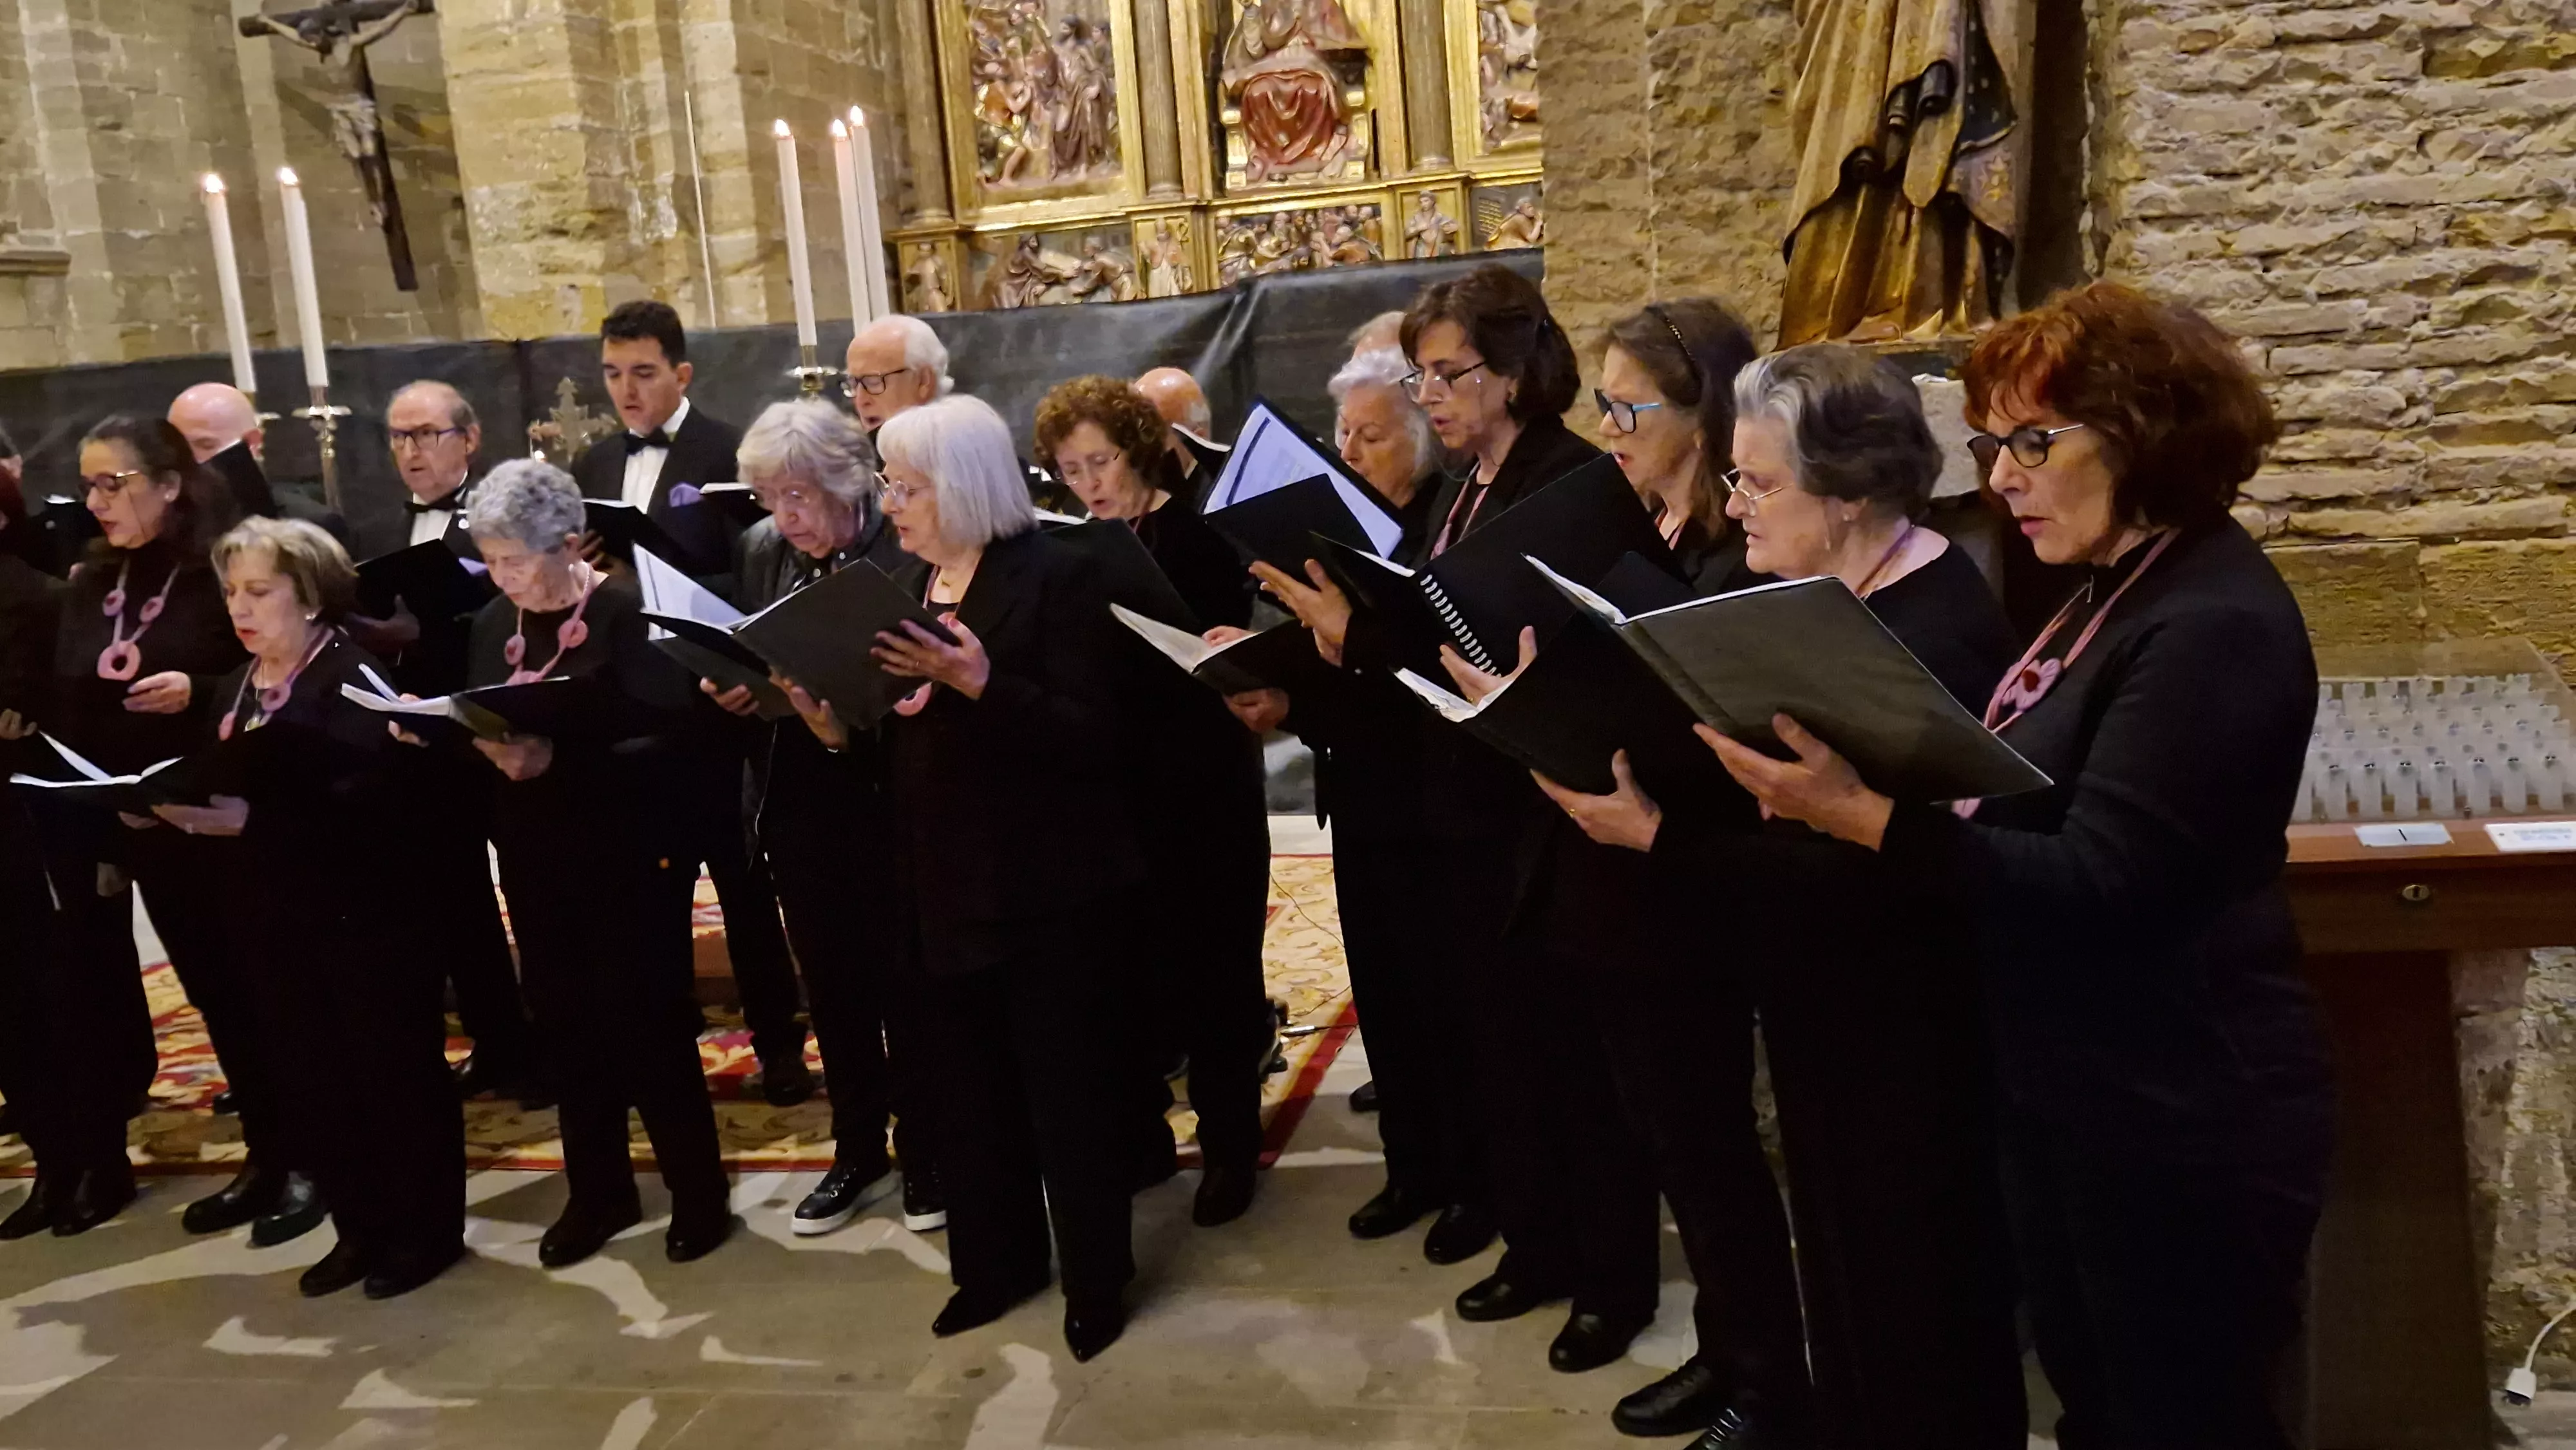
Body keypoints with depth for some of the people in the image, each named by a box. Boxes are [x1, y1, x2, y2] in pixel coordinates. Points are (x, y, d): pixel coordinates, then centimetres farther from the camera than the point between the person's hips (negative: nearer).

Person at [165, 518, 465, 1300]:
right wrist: (183, 808, -10)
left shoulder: (355, 676, -11)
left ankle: (428, 1230, 18)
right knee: (309, 1083, 13)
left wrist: (250, 818, -28)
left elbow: (367, 795, -23)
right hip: (274, 917, 7)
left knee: (396, 1074, 4)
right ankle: (362, 1227, 28)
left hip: (365, 913, -7)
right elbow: (223, 790, 10)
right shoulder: (233, 691, 13)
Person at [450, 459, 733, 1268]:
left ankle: (698, 1192, 17)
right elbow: (476, 728, 13)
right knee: (565, 1025, 12)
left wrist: (557, 761, -28)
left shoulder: (629, 613, -13)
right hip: (535, 858, 6)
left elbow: (671, 741, -20)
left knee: (648, 1023, 1)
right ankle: (598, 1190, 28)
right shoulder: (495, 624, 8)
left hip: (626, 853, -6)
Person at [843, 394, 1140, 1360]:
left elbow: (1091, 735, -20)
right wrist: (841, 729, -7)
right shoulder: (907, 583, 9)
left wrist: (980, 684, -31)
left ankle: (1096, 1279, 22)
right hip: (943, 879, 7)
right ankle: (996, 1261, 32)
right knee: (969, 1087, 15)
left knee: (1066, 1087, 5)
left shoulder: (1057, 574, -12)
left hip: (1046, 881, -7)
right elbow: (911, 734, 13)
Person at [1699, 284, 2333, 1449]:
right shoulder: (2111, 591, 8)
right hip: (2070, 1092, 9)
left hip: (2179, 1121, -9)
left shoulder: (2213, 627, -22)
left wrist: (1860, 816, -35)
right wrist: (1847, 774, -5)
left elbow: (2092, 884, -28)